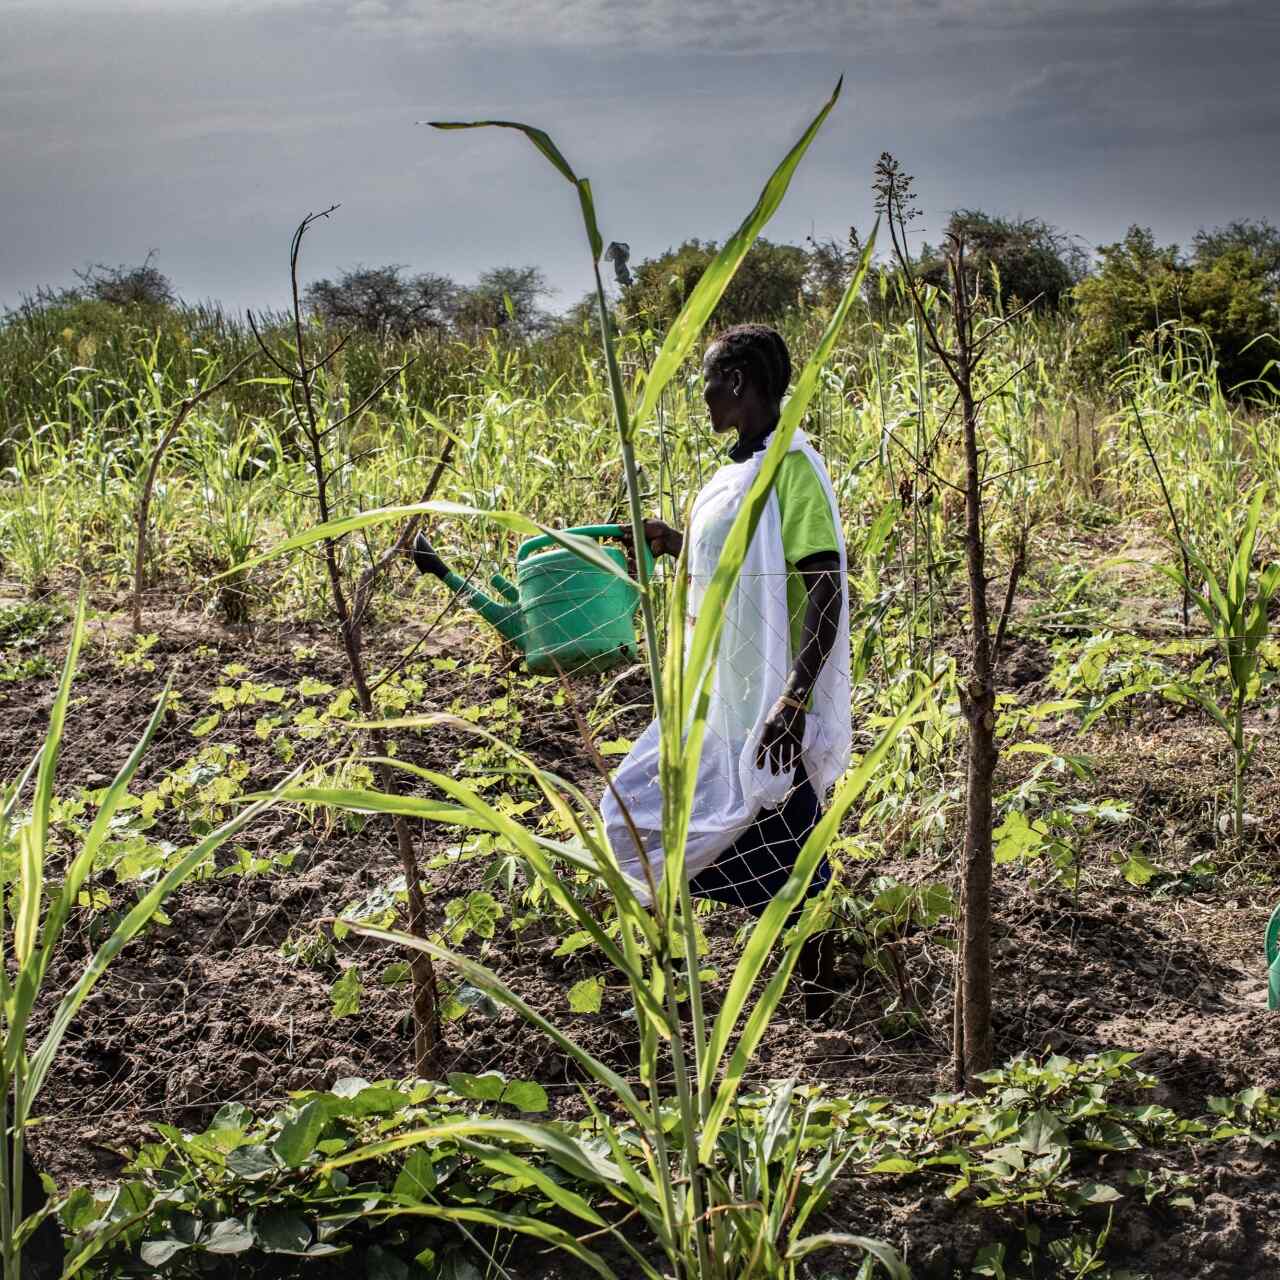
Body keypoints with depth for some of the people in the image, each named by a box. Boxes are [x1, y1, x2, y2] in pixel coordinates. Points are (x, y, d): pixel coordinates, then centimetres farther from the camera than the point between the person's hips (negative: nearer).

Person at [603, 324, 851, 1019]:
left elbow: (827, 589, -23)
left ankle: (819, 1011, 16)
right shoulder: (741, 467, 11)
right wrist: (676, 545, 13)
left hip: (767, 708, -10)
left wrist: (790, 703, -29)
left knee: (787, 863, 0)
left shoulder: (792, 465, -17)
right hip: (722, 701, 10)